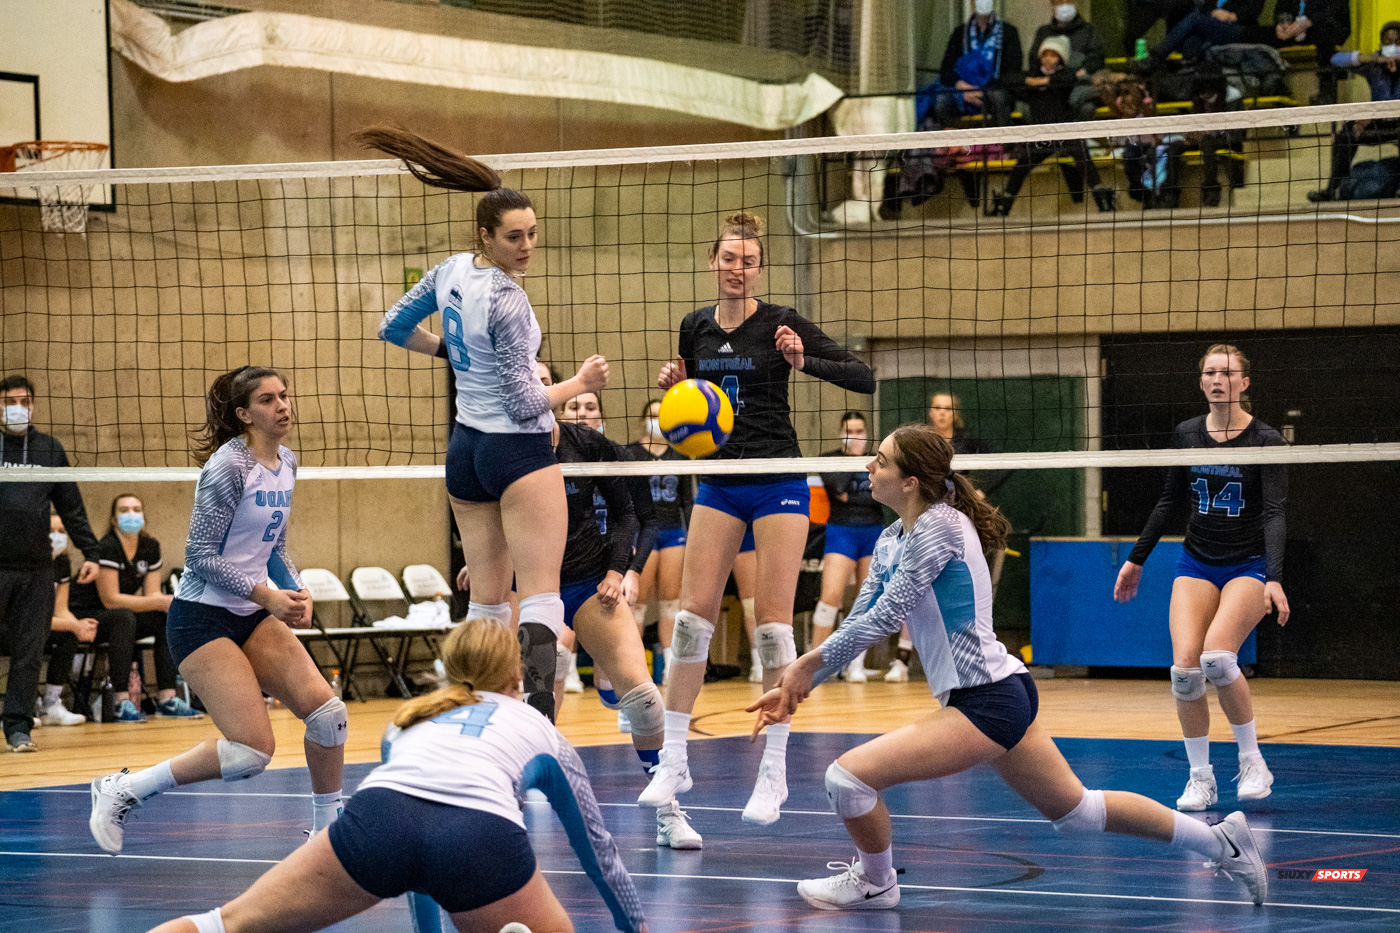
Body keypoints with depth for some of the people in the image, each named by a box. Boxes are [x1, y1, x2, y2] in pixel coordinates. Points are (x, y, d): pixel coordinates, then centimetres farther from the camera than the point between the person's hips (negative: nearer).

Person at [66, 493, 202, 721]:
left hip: (122, 619, 8)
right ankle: (121, 702, -40)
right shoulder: (107, 548, -20)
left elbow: (152, 595, 3)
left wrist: (169, 603, -22)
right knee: (123, 617, -37)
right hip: (84, 615, -8)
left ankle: (167, 698, -14)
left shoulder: (150, 547, 4)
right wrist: (161, 602, -26)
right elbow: (110, 599, -24)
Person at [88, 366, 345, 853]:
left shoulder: (286, 463, 9)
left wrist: (297, 592, 3)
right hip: (202, 618, -8)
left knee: (327, 710, -8)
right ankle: (122, 790, 0)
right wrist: (266, 595, -23)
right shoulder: (229, 465, -16)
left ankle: (327, 831, 10)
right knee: (253, 750, -15)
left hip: (253, 616, 8)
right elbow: (201, 555, -17)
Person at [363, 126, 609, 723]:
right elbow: (524, 402, -16)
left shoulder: (450, 271, 2)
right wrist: (580, 383, -3)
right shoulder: (506, 303, -20)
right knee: (541, 595, -11)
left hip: (465, 448, 8)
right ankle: (539, 719, -24)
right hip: (519, 450, -8)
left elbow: (394, 329, 16)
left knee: (485, 599, 11)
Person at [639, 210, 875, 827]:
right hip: (718, 485, 4)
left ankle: (775, 770, 0)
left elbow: (863, 377, -11)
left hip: (778, 484, -4)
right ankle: (672, 763, 3)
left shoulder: (780, 323, -6)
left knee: (772, 623, -7)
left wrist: (803, 361, -26)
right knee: (692, 616, -3)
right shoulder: (695, 328, 7)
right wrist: (673, 386, -3)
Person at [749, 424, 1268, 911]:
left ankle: (874, 883, 12)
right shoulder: (891, 541, 10)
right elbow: (860, 622, 12)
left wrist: (811, 662, -13)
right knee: (1073, 811, 22)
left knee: (848, 777, -14)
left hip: (986, 704, -10)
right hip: (1005, 695, 10)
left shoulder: (940, 525, -16)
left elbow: (885, 617, -20)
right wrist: (797, 685, 3)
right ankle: (1219, 840, 30)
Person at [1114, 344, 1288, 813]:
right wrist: (1136, 559, 16)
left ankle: (1252, 759, -7)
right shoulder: (1186, 435, 2)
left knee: (1217, 656, -26)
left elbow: (1274, 514, -17)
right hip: (1196, 564, 4)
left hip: (1248, 566, -4)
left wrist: (1274, 580, -29)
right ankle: (1200, 777, -1)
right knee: (1184, 665, -15)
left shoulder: (1266, 441, -10)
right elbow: (1169, 500, 15)